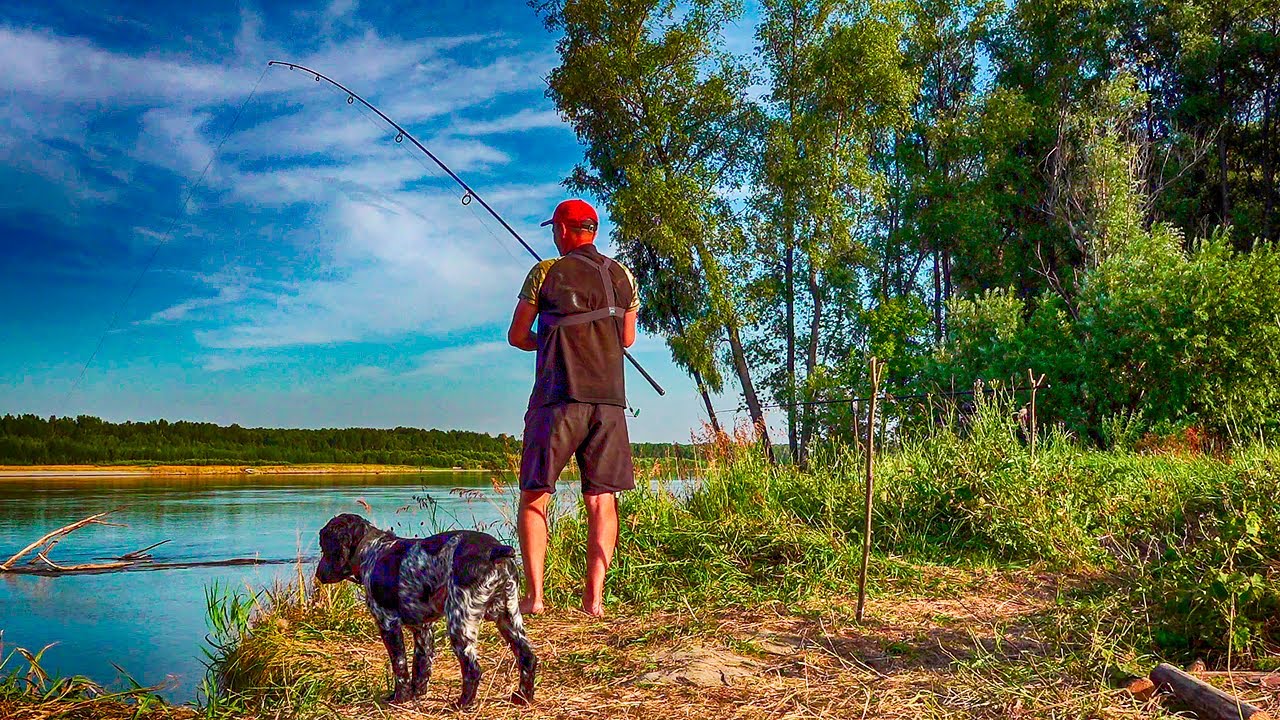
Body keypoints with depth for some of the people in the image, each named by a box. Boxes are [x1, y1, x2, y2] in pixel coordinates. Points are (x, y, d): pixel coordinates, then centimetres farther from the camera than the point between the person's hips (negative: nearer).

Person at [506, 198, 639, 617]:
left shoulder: (545, 273, 0)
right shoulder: (623, 276, 10)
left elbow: (517, 337, 6)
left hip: (558, 398, -3)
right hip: (609, 399, 3)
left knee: (534, 496, 6)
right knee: (602, 500, 6)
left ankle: (533, 595, 1)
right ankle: (594, 597, 2)